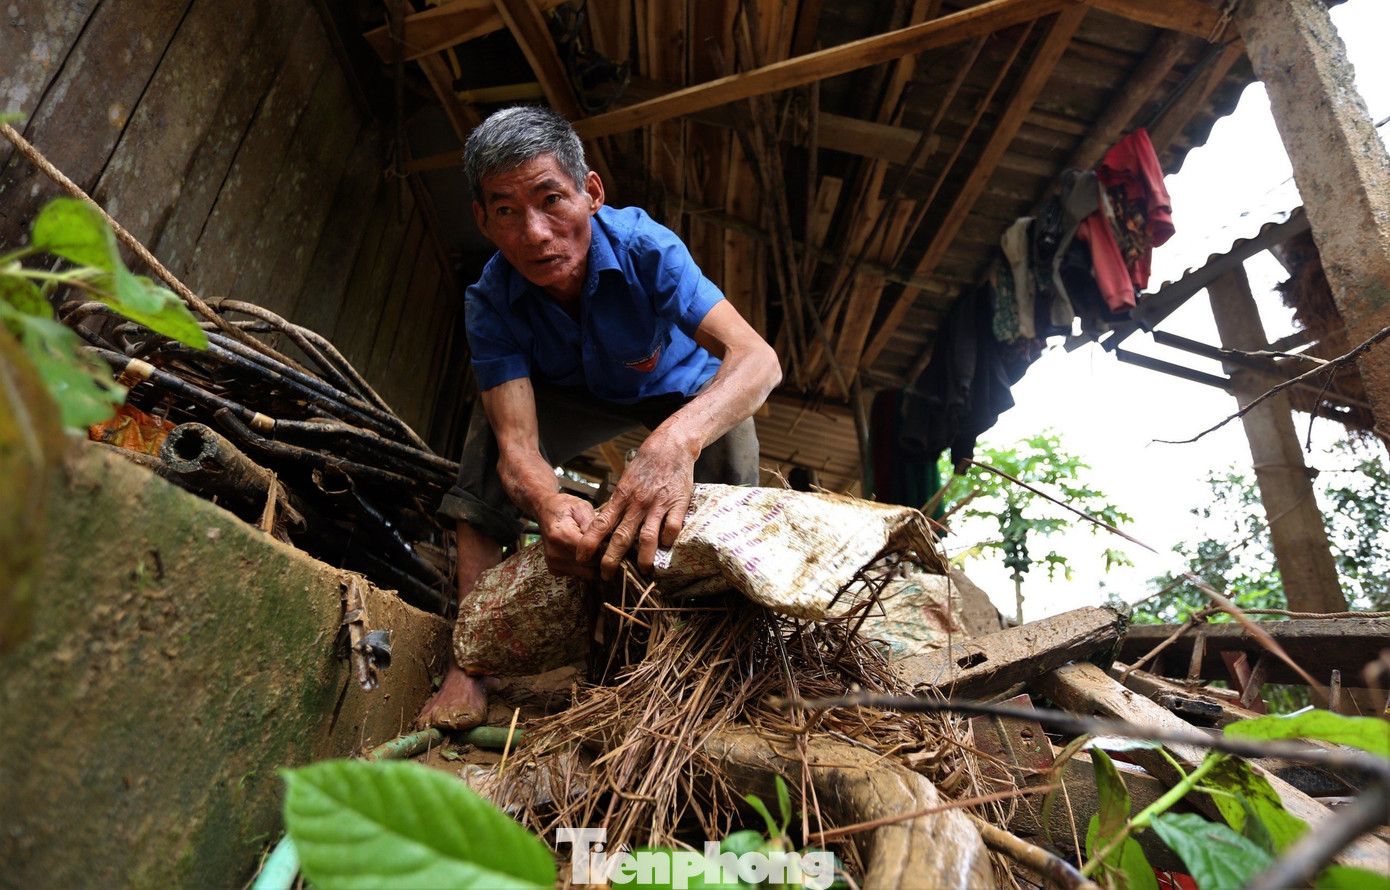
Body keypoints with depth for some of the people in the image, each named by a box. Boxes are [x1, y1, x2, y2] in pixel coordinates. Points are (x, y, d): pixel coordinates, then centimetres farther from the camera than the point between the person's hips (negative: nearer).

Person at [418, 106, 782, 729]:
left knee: (727, 422, -34)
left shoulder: (643, 246, -35)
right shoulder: (489, 303, -27)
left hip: (680, 391, -1)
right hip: (578, 398, 2)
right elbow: (518, 445, -38)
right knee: (491, 422, -25)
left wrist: (675, 442, -68)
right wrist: (550, 507, -63)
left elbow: (758, 358, -48)